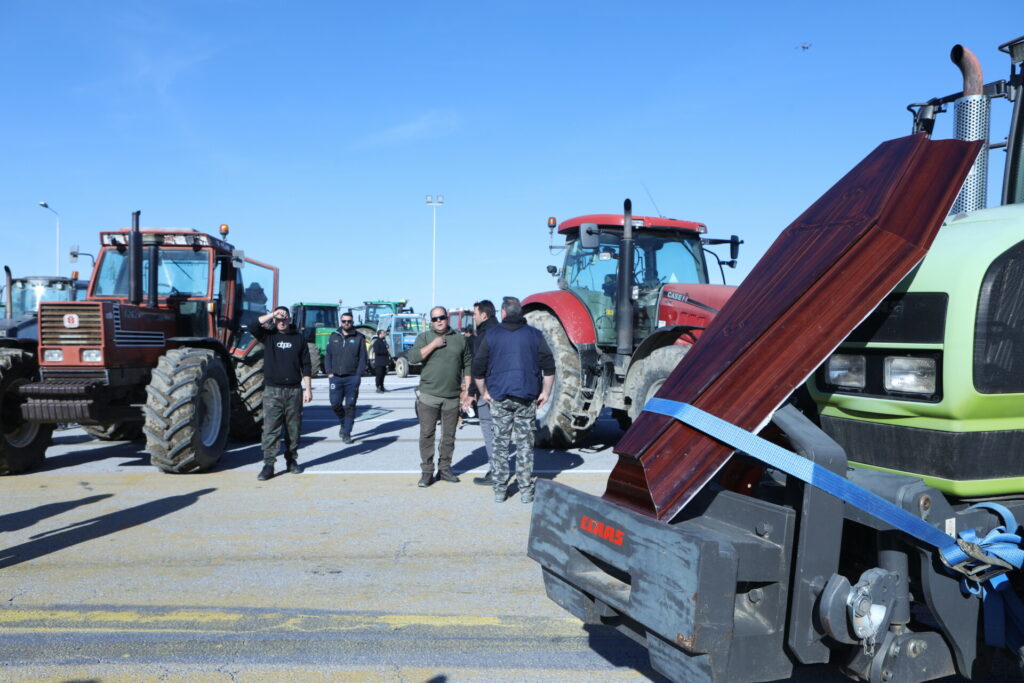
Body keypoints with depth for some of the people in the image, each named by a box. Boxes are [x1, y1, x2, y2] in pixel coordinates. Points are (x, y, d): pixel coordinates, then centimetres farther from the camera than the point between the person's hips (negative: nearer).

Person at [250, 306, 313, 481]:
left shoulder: (298, 339, 8)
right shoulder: (269, 336, 7)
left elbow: (306, 366, 7)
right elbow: (253, 327, -14)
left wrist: (308, 389, 1)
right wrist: (272, 314, -12)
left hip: (294, 390, 1)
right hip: (272, 391, -1)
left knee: (293, 428, 8)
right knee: (270, 428, -5)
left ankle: (292, 460, 20)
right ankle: (268, 464, -2)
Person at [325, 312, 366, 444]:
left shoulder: (359, 338, 4)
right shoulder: (333, 337, 10)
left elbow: (362, 358, 3)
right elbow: (328, 356, 12)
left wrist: (358, 375, -6)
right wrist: (329, 372, 0)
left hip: (352, 378, -2)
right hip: (335, 377, 2)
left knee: (350, 406, -1)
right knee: (335, 403, -3)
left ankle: (346, 433, 7)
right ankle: (342, 422, 26)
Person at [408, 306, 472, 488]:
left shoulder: (460, 339, 10)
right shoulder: (424, 337, 6)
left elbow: (467, 365, 12)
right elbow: (412, 357, -9)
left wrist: (466, 389, 5)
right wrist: (433, 345, -13)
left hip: (453, 397, 2)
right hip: (429, 396, -2)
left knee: (449, 435, 8)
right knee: (427, 434, -2)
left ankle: (444, 468, 20)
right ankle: (427, 471, 6)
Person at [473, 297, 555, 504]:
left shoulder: (491, 335, 1)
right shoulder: (534, 335, 3)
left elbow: (478, 369, 1)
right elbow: (549, 367, 1)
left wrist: (484, 392, 13)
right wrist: (545, 392, 9)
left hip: (499, 398, 0)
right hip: (527, 398, 0)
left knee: (500, 444, 8)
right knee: (525, 444, 6)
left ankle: (499, 491, 12)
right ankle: (526, 491, 8)